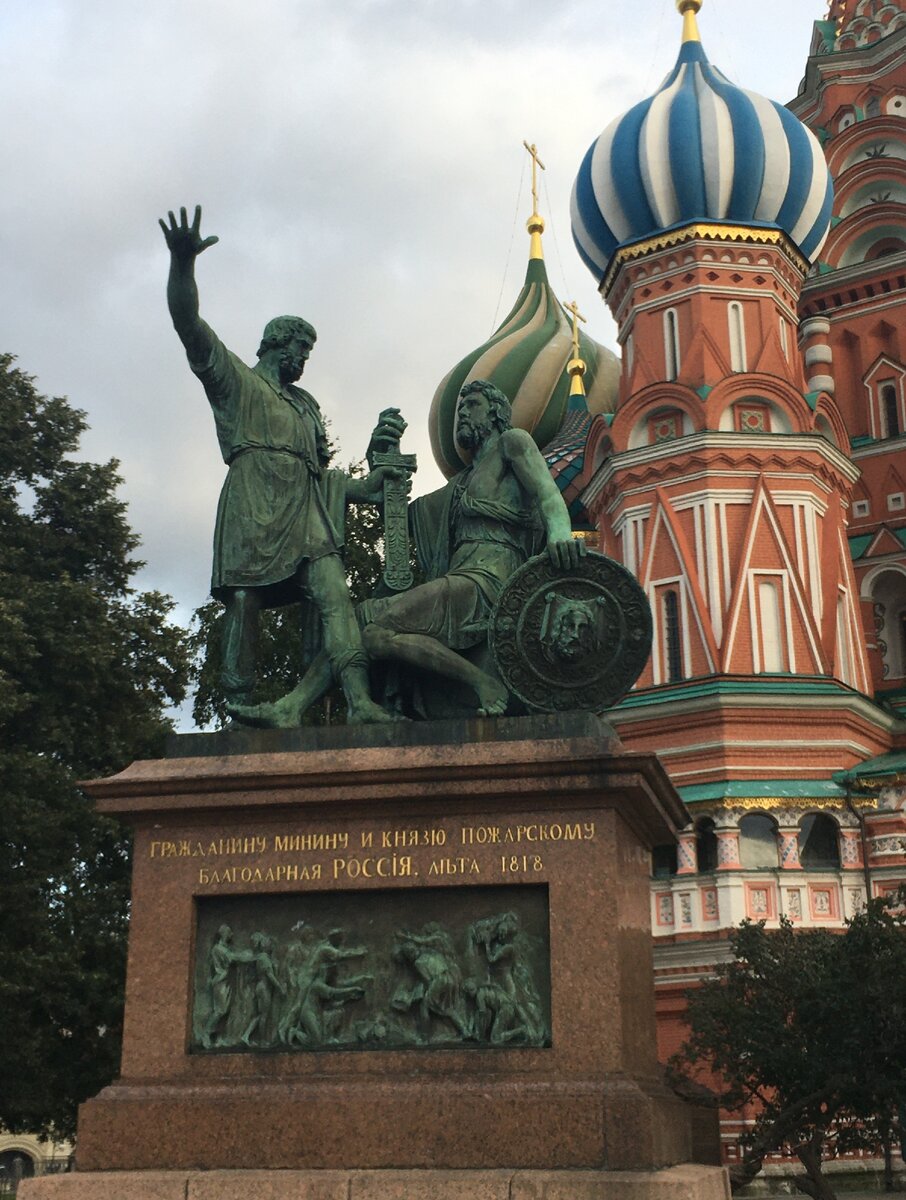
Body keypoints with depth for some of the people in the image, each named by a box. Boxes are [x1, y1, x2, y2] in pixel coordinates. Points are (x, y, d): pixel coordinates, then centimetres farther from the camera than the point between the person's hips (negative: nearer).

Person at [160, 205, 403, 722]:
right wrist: (183, 263, -14)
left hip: (307, 514, 5)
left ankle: (360, 700, -28)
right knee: (244, 603, -11)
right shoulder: (235, 379, 16)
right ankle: (240, 710, -10)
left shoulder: (306, 405, 36)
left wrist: (363, 486, 20)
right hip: (253, 509, -5)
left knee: (334, 593, -15)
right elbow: (188, 324, 1)